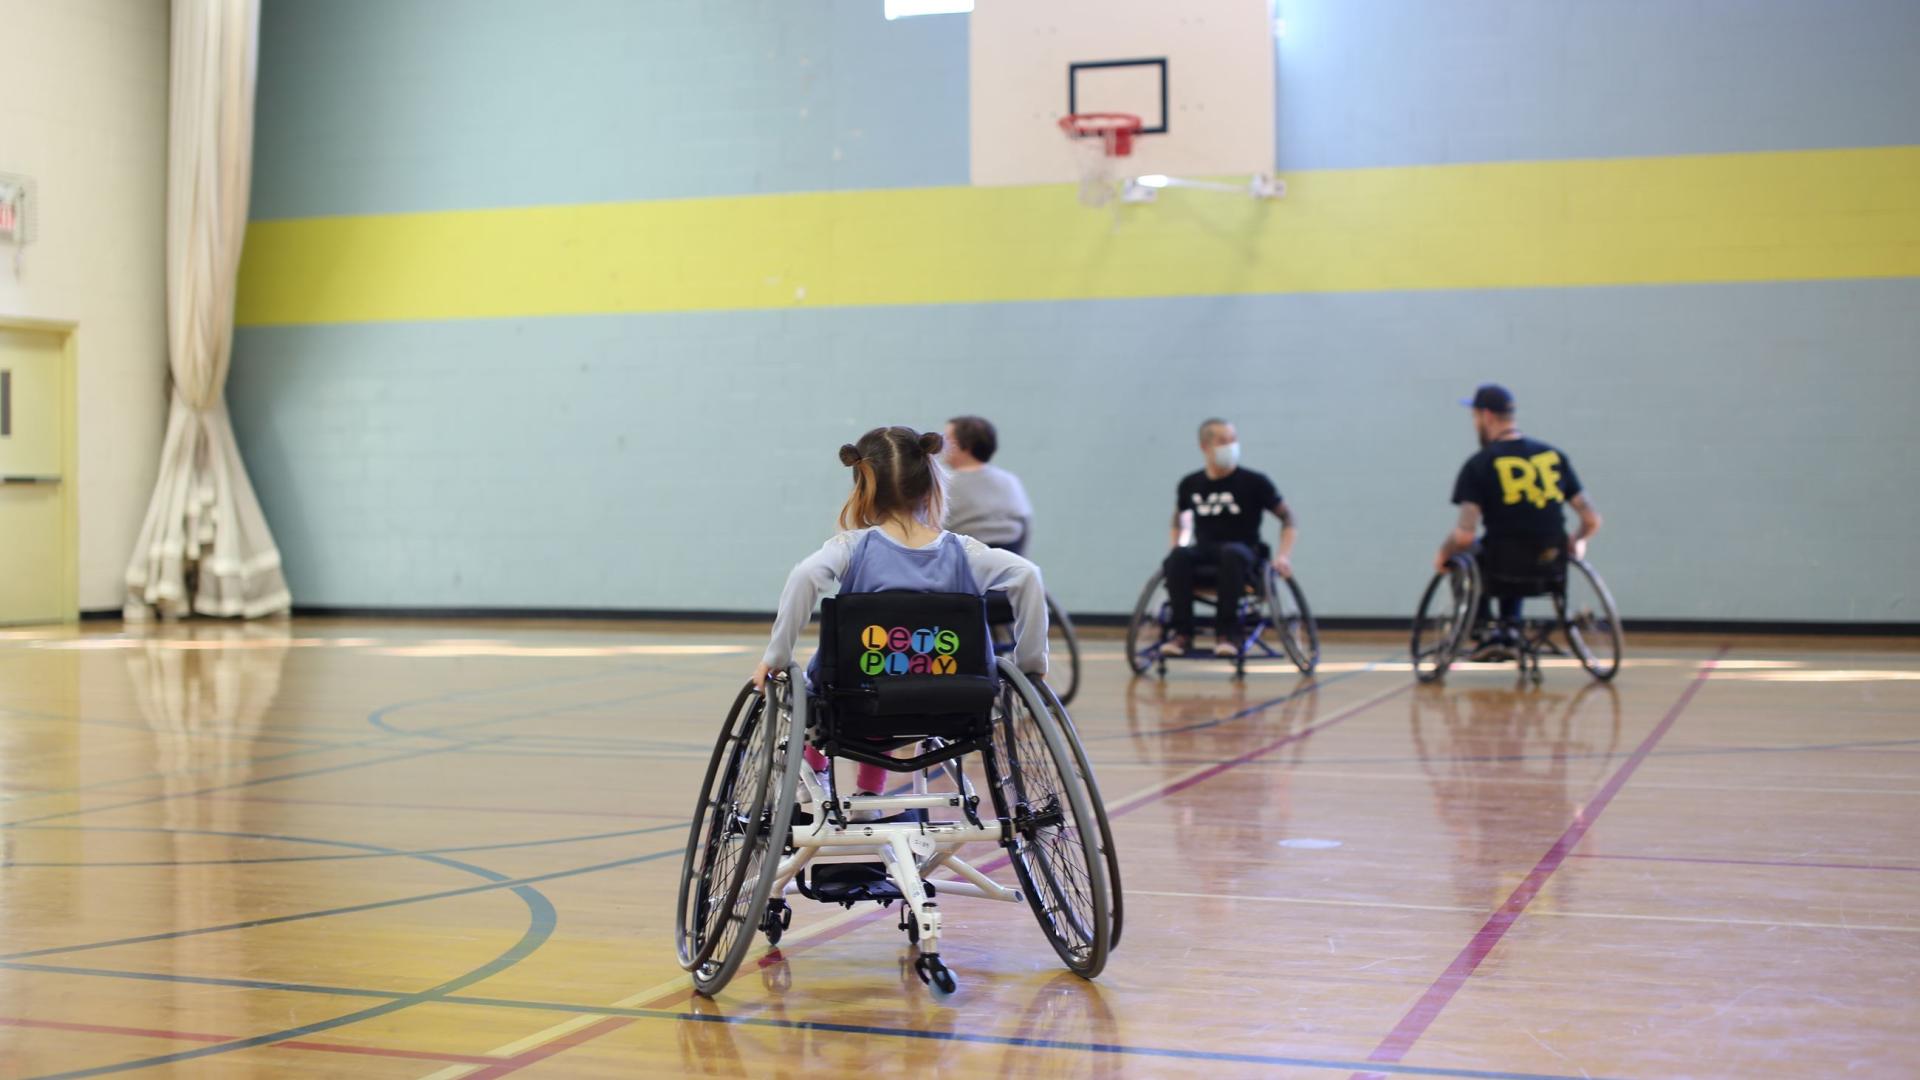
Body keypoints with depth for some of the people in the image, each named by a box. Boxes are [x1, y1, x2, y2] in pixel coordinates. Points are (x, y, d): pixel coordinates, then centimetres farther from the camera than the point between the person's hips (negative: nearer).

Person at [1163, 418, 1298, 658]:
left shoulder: (1254, 482, -2)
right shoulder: (1190, 484, 6)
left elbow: (1287, 517, 4)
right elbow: (1178, 519, 25)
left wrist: (1284, 555, -8)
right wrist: (1174, 548, 9)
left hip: (1243, 551, -2)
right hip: (1204, 551, 2)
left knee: (1231, 553, -39)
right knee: (1178, 556, -33)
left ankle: (1227, 632, -32)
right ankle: (1182, 633, -27)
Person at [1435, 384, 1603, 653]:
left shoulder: (1478, 465, -8)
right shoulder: (1554, 456, 5)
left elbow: (1465, 535, -16)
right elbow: (1592, 520, 4)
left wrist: (1443, 555, 4)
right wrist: (1577, 543, 25)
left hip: (1501, 573, -4)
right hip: (1551, 571, 4)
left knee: (1463, 554, 29)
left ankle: (1487, 629, 16)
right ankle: (1511, 626, 24)